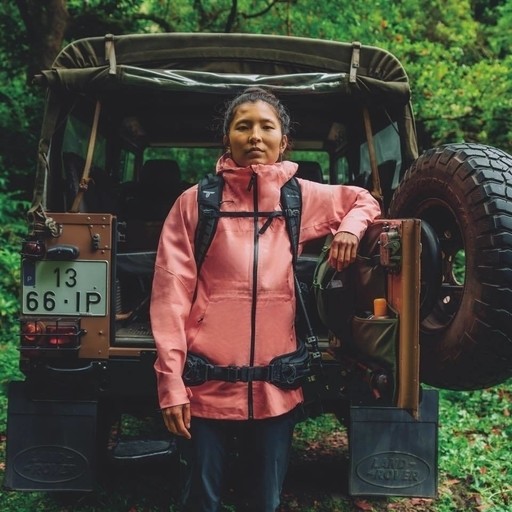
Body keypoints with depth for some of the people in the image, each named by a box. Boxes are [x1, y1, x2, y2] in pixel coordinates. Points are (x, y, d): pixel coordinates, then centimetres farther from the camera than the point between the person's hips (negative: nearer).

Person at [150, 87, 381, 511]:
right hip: (207, 386, -2)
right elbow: (171, 296, -6)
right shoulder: (195, 202, -4)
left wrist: (350, 227, 0)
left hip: (276, 386, 2)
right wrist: (171, 385, -10)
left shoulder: (303, 197, 4)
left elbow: (364, 201, 23)